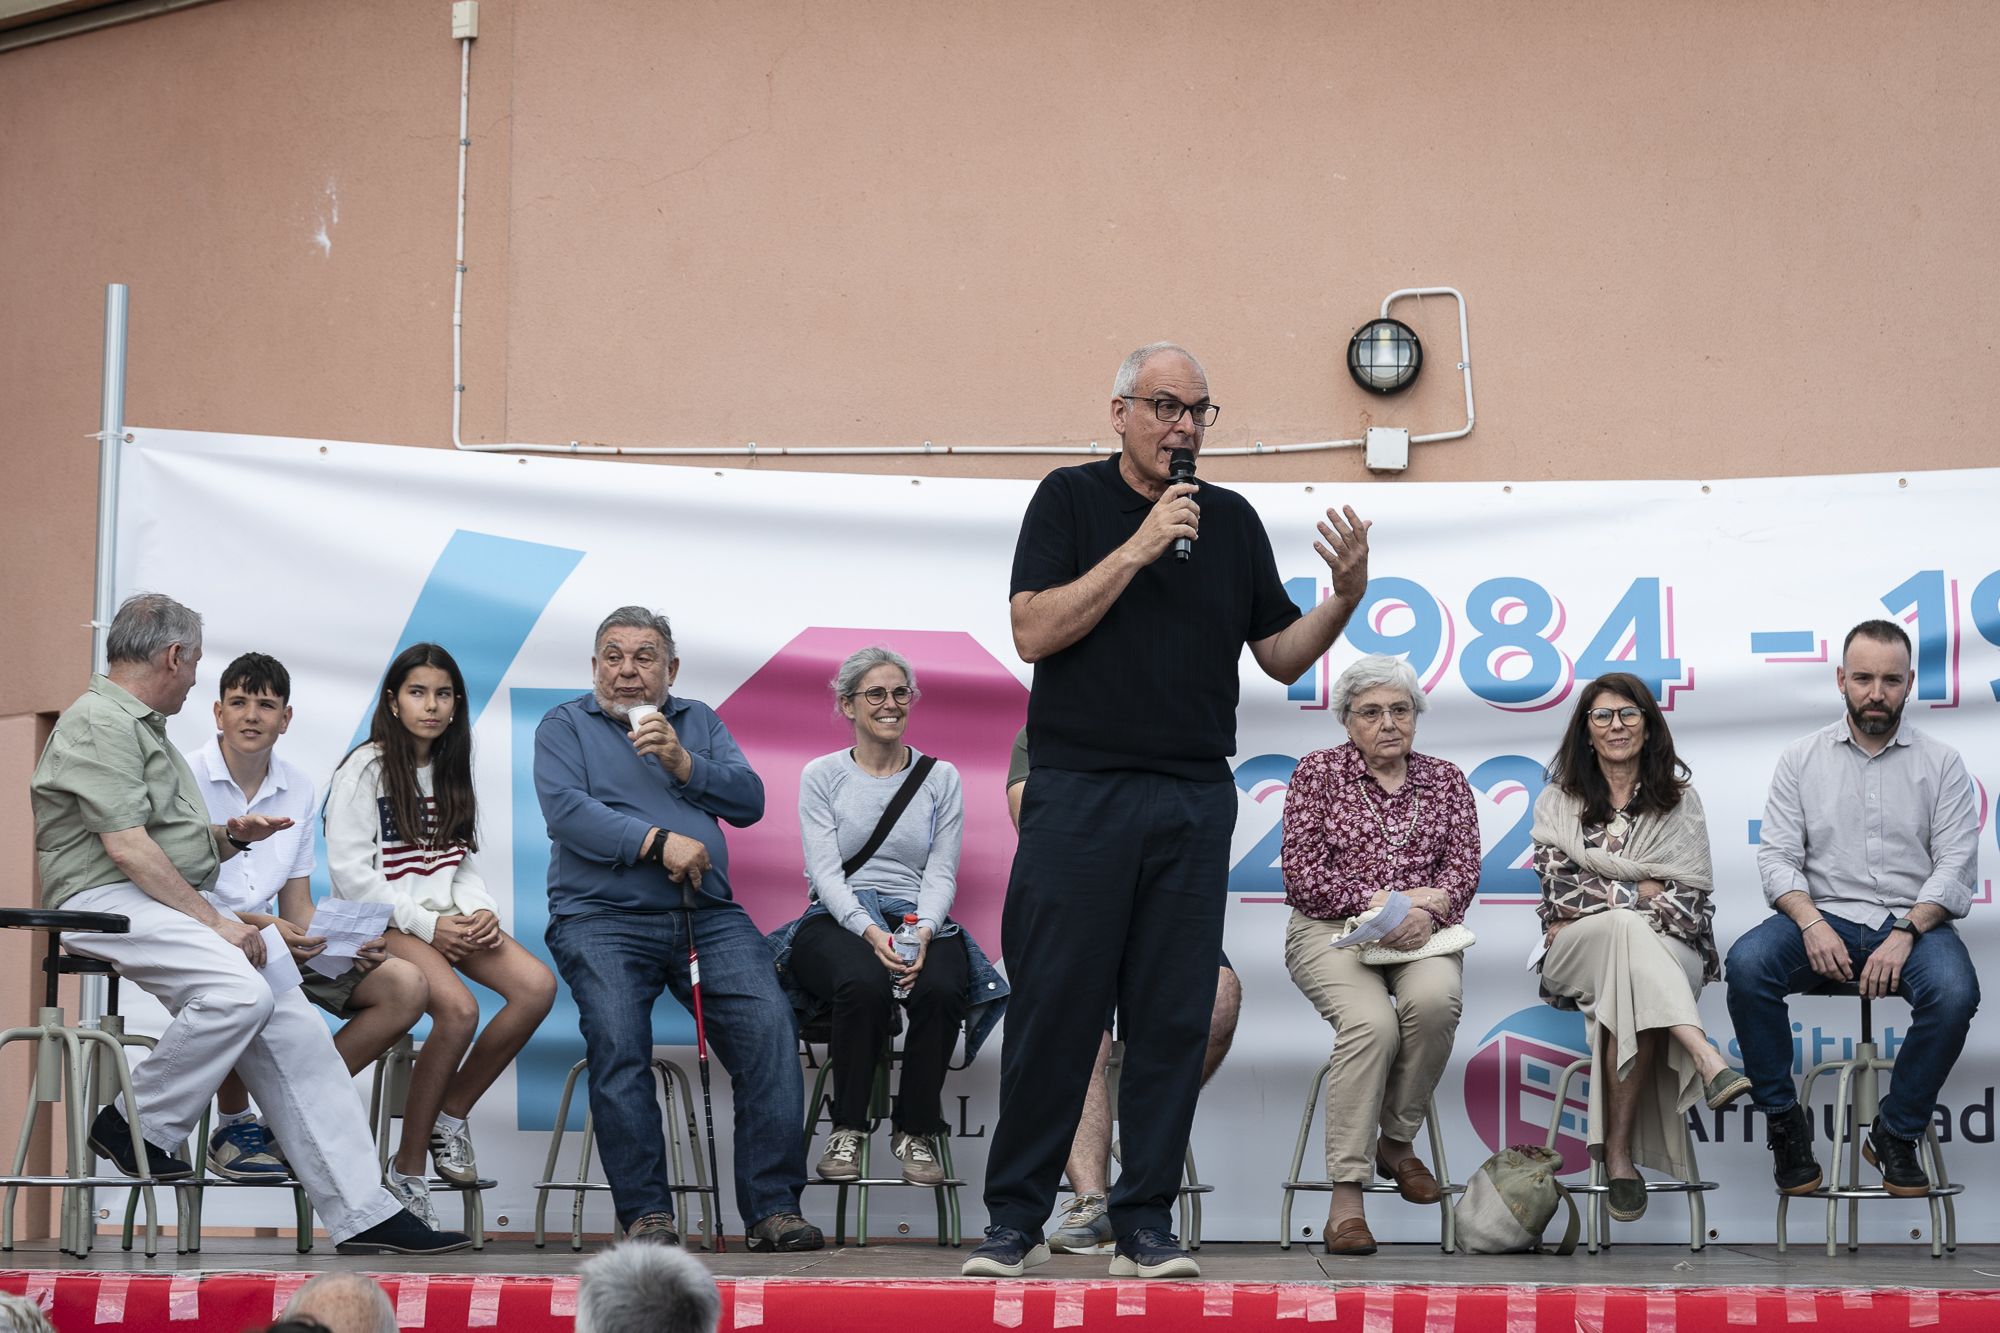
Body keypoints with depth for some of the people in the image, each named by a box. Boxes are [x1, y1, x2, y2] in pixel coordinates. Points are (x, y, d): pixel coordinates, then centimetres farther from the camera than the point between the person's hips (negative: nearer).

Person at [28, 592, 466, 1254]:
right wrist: (215, 922, -16)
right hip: (105, 902, -10)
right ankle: (138, 1125, -13)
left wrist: (229, 838, 11)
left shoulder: (143, 727, 26)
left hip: (172, 903, 10)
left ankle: (362, 1214, -11)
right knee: (238, 991, -33)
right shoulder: (98, 723, -7)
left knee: (293, 1026, -7)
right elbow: (127, 848, -17)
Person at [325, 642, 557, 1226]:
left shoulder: (451, 772, 18)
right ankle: (406, 1169, -21)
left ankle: (450, 1115, -5)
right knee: (458, 1007, -32)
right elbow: (351, 872, -10)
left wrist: (482, 911, -3)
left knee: (536, 985, -21)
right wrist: (426, 925, -16)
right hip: (384, 923, -6)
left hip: (446, 918, 6)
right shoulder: (365, 769, -3)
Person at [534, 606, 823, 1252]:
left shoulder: (699, 722, 23)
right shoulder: (565, 726, 13)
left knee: (769, 1022, -21)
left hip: (707, 915, 3)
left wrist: (682, 762, -6)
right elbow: (567, 809, -5)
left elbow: (749, 801, 9)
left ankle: (773, 1205, -20)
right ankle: (645, 1211, -23)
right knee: (616, 1038, -29)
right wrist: (657, 842, -14)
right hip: (603, 916, -2)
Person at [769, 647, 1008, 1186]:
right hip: (837, 921, -2)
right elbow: (825, 871, -4)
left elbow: (942, 874, 5)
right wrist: (870, 933, -22)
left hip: (921, 922, 2)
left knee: (941, 987, -35)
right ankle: (847, 1130, -20)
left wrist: (921, 931, -17)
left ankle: (916, 1132, -15)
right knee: (865, 983, -38)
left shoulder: (941, 778, 13)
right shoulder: (822, 775, 8)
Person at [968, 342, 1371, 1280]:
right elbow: (1034, 632, -8)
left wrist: (1346, 597, -4)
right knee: (1054, 1008, -4)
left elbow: (1281, 657, 14)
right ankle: (1014, 1220, 5)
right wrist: (1138, 547, -12)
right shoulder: (1070, 499, 4)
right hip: (1079, 789, -3)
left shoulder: (1231, 521, 14)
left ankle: (1145, 1226, 7)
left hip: (1194, 798, 3)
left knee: (1173, 1018, 1)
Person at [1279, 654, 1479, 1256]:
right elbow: (1302, 874, -3)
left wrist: (1427, 906, -17)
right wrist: (1379, 903, -14)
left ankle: (1397, 1141, -11)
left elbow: (1464, 869, 5)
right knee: (1371, 1022, -34)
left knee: (1434, 1000, -34)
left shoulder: (1446, 780, 15)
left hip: (1422, 935, 2)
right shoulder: (1319, 772, 6)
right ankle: (1345, 1194, -32)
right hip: (1332, 932, -2)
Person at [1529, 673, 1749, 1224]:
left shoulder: (1679, 801, 16)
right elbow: (1559, 889, 2)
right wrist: (1639, 894, -5)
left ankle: (1619, 1151, -38)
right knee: (1627, 930, -39)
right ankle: (1707, 1060, -56)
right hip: (1574, 953, 0)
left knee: (1630, 984, -39)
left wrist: (1595, 899, -8)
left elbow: (1692, 897, 5)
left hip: (1668, 951, 0)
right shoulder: (1558, 801, 17)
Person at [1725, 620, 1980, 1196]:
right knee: (1746, 966, -30)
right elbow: (1778, 856, 2)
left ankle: (1896, 1135, -13)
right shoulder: (1802, 758, 9)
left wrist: (1905, 933, -17)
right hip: (1823, 915, 1)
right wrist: (1812, 923, -17)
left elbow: (1956, 864, -1)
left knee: (1954, 992, -34)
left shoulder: (1940, 762, 7)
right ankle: (1784, 1122, -14)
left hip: (1912, 920, -1)